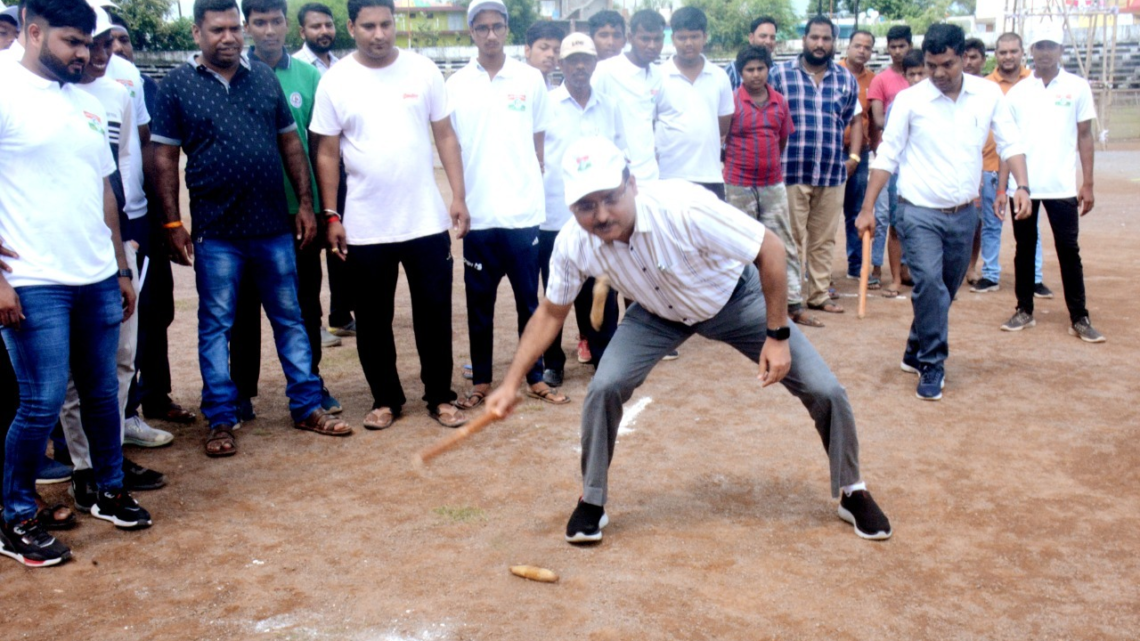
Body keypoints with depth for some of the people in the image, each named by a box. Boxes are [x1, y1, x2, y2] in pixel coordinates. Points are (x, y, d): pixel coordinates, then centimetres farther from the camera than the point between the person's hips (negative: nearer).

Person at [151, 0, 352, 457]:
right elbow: (165, 157, -1)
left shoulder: (265, 77, 7)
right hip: (216, 231, -2)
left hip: (274, 226, 3)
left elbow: (290, 142, 11)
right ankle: (221, 421, 16)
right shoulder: (177, 85, -1)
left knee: (290, 319, 11)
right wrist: (173, 224, -6)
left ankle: (307, 407, 22)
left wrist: (305, 203, 5)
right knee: (215, 326, 6)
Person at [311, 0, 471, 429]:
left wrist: (459, 196, -3)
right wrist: (331, 216, -2)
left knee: (434, 312, 7)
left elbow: (445, 136, 4)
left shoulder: (423, 70, 0)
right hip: (365, 227, 0)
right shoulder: (336, 81, -2)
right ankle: (385, 399, 24)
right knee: (373, 319, 9)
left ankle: (440, 397, 22)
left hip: (426, 220, 0)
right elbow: (327, 153, 2)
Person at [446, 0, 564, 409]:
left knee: (529, 299, 8)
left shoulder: (531, 79, 3)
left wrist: (533, 189, 6)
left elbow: (539, 144, 9)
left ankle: (535, 378, 20)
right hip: (478, 213, 0)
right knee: (479, 302, 9)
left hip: (523, 211, 0)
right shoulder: (456, 84, 3)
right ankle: (481, 381, 20)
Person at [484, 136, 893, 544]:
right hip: (658, 314, 2)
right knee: (604, 388, -19)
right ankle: (592, 502, 5)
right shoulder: (572, 245, -26)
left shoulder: (683, 208, -40)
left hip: (735, 299, -2)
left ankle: (851, 492, 19)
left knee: (824, 391, -9)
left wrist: (778, 336, -24)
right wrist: (512, 382, -14)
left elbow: (771, 249, -28)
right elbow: (551, 313, -8)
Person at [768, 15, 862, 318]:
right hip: (791, 172, -3)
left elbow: (855, 120, 20)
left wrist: (853, 157, 8)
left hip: (833, 174, 4)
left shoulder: (846, 79, 11)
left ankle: (820, 294, 21)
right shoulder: (780, 74, 0)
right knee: (792, 241, 1)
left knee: (824, 240, 11)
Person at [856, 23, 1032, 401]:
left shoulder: (988, 95, 0)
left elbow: (1010, 142, 5)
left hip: (964, 214, 3)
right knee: (930, 284, -18)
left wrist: (1021, 186, -12)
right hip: (920, 212, -3)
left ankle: (916, 354, 33)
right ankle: (932, 366, -5)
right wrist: (868, 208, -4)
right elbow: (887, 156, -2)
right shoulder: (909, 100, -6)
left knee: (945, 291, 13)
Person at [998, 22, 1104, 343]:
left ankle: (1079, 318, 7)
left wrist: (1088, 184, -2)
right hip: (1023, 186, 2)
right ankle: (1024, 311, 20)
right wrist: (1001, 188, 2)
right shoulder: (1017, 92, 6)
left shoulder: (1077, 87, 2)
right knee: (1025, 249, 10)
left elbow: (1084, 136, 4)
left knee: (1069, 251, 1)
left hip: (1062, 187, -2)